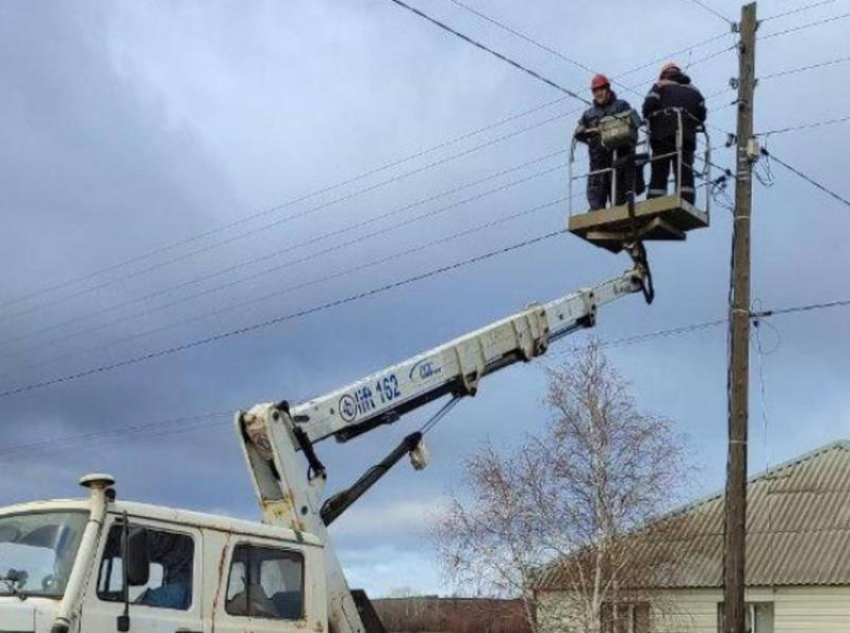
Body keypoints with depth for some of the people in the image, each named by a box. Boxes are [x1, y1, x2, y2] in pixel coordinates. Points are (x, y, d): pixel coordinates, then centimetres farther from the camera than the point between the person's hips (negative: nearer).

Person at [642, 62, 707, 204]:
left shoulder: (660, 86, 11)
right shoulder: (693, 90, 22)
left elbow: (648, 107, -3)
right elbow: (701, 114, 14)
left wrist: (651, 124, 13)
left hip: (662, 135, -2)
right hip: (687, 137, 2)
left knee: (658, 175, -1)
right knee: (685, 175, -2)